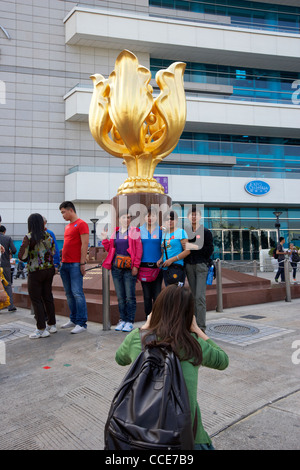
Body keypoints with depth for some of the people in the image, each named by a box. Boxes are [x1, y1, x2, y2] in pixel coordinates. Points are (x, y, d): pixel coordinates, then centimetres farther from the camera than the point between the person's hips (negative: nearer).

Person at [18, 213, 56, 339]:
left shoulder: (29, 237, -13)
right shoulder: (48, 236, 4)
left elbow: (21, 256, -14)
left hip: (35, 272, -6)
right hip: (49, 270, 6)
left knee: (36, 300, 3)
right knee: (48, 297, 15)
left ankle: (41, 329, 5)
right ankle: (52, 325, 24)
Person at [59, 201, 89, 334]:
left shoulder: (81, 224, -6)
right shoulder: (68, 226, 20)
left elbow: (84, 244, -13)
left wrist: (82, 263, -17)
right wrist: (62, 261, 17)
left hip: (76, 264, -9)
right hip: (65, 263, 9)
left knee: (77, 293, -9)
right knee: (69, 293, 11)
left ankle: (82, 323, -4)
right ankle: (73, 320, 21)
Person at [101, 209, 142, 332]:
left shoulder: (135, 231, 2)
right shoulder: (114, 232, 14)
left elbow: (139, 250, -3)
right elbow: (110, 249, 18)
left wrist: (136, 266, -10)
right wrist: (105, 239, 4)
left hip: (129, 268, -4)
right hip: (116, 267, 4)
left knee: (130, 296, -2)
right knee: (120, 297, 9)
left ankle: (130, 321, 6)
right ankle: (122, 320, 19)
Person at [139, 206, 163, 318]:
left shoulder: (161, 230, 3)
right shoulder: (140, 230, 7)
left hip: (157, 266, -1)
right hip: (144, 266, 2)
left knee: (157, 295, 0)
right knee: (147, 296, 8)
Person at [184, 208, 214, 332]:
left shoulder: (206, 232, 2)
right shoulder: (185, 231, 12)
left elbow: (210, 249, -4)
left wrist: (196, 247, -12)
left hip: (201, 265, -4)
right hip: (189, 266, 4)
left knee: (200, 296, -10)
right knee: (194, 296, 10)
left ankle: (201, 325, -8)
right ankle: (196, 322, 19)